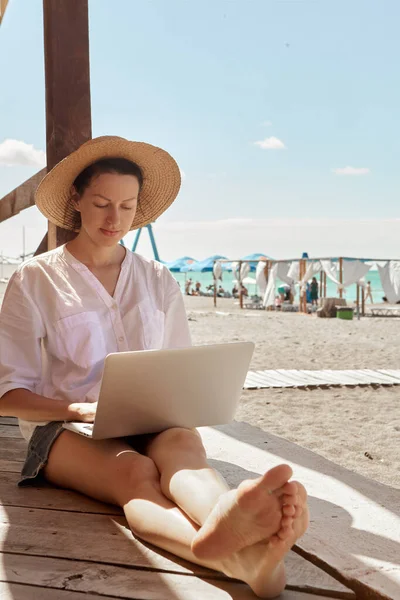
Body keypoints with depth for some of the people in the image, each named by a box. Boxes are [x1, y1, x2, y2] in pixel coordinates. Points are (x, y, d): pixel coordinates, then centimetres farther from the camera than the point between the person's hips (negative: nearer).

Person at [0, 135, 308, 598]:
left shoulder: (157, 281, 16)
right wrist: (80, 409, -18)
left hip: (150, 424, 3)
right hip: (65, 428, -2)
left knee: (181, 442, -35)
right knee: (136, 472, -37)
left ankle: (225, 519, -70)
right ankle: (233, 557, -68)